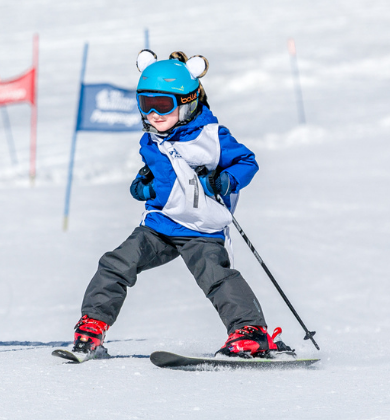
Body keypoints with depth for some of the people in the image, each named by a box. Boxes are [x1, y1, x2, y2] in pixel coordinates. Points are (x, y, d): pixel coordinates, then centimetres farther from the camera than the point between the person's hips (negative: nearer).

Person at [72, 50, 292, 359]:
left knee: (216, 276, -22)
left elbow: (247, 161, -3)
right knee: (118, 264, -5)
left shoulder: (210, 137, -12)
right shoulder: (151, 144, 8)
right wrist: (143, 185, 9)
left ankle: (250, 330, -17)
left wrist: (226, 181, -21)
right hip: (158, 225, 6)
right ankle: (93, 325, 3)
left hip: (202, 232, -6)